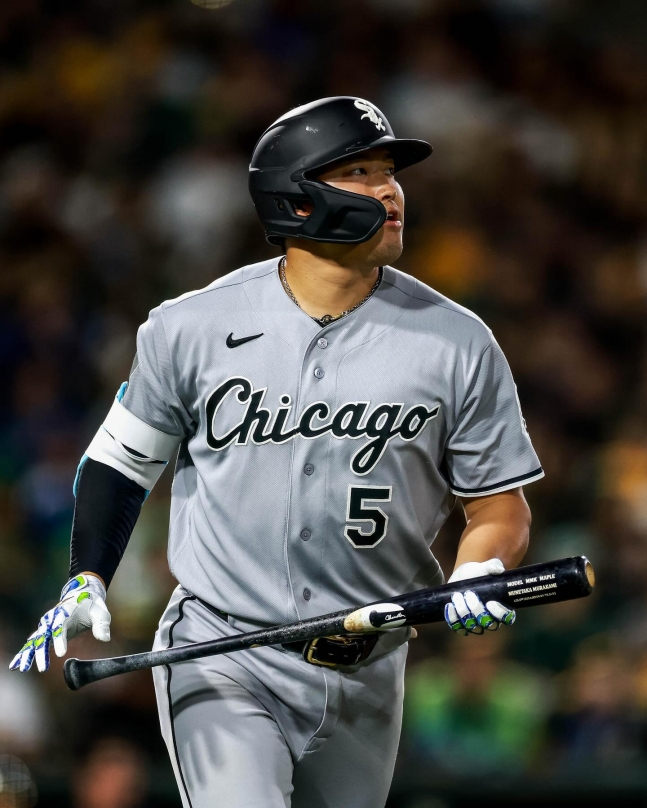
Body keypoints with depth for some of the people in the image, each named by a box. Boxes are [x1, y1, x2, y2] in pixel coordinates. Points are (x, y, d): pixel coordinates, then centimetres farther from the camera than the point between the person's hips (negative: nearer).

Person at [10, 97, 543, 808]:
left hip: (365, 680, 3)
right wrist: (87, 582, -4)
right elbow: (122, 459, 11)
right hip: (221, 664, -3)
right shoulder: (193, 328, -3)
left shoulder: (457, 343, -2)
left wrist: (471, 584, -16)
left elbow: (499, 511, 5)